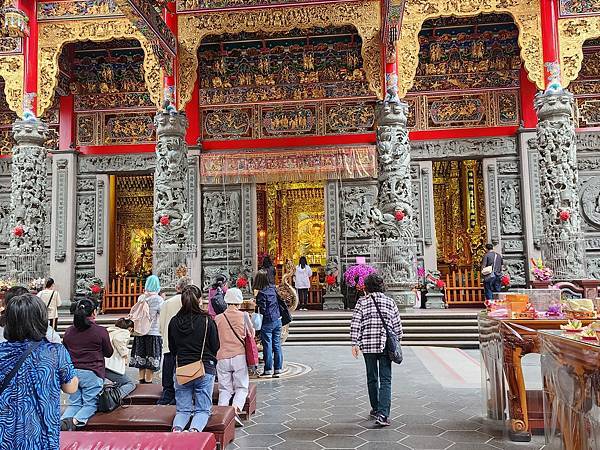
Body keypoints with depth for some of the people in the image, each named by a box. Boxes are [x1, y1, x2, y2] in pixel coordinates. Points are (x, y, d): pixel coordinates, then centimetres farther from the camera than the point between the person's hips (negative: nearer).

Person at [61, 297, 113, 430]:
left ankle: (64, 419, -13)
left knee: (74, 403, 15)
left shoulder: (68, 332, 3)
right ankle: (77, 420, -19)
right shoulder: (100, 331, -11)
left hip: (72, 372, 4)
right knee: (90, 403, 8)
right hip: (92, 373, -4)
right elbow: (109, 353, 1)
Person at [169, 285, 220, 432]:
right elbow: (215, 347, -3)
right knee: (202, 410, 8)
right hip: (205, 370, -2)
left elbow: (172, 348, 7)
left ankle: (177, 428, -14)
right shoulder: (207, 321, -12)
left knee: (183, 409, 15)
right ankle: (195, 429, -21)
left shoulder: (174, 322, -4)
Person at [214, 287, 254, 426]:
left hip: (222, 358, 2)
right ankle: (236, 409, -17)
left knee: (224, 389, 11)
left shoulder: (218, 318, 3)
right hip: (239, 356, -2)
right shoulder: (243, 315, -1)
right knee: (241, 387, 6)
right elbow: (252, 334, 11)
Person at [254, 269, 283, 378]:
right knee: (277, 345, 9)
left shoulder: (261, 293, -16)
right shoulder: (273, 287, 3)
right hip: (277, 320, 6)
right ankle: (278, 369, 14)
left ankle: (268, 370, 8)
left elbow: (262, 310, -16)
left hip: (267, 322, -6)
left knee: (267, 346, 2)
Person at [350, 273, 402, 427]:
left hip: (367, 345, 0)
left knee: (372, 378, 16)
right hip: (386, 345, 0)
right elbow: (397, 325, 7)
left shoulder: (362, 302, 1)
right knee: (385, 380, 1)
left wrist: (355, 344, -3)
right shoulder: (390, 302, 6)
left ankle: (376, 409, 30)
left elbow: (355, 324, -6)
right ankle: (382, 414, -11)